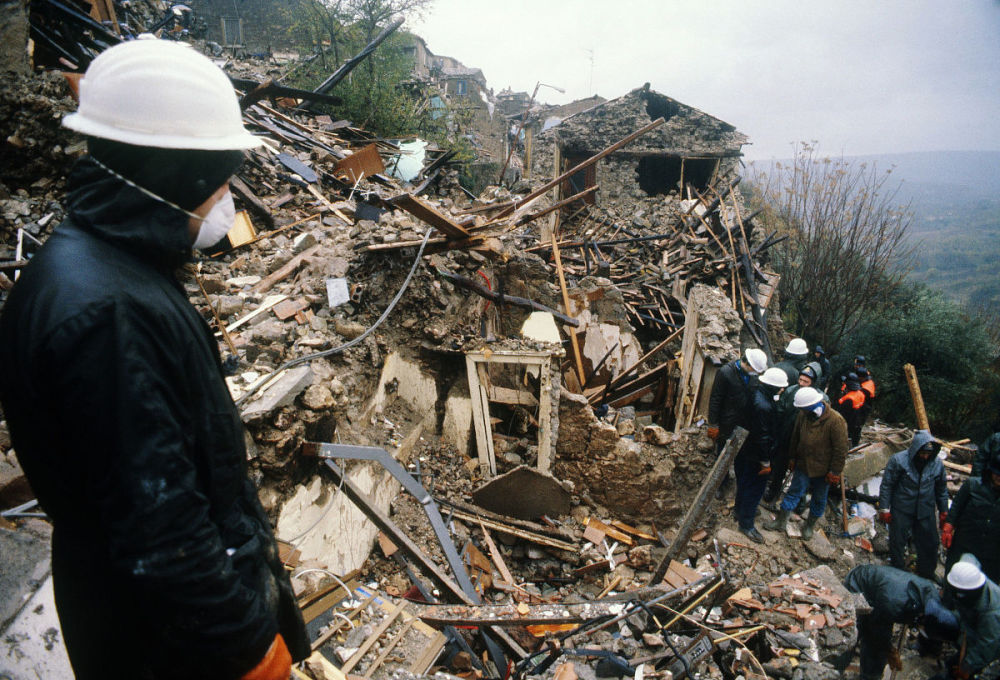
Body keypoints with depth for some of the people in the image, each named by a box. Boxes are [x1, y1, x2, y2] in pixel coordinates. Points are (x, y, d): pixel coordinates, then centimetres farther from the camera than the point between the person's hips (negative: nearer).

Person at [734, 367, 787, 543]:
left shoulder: (759, 394, -1)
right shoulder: (763, 406, -33)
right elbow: (762, 436, -27)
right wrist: (765, 461, -18)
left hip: (747, 450, 10)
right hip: (755, 455, -10)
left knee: (744, 484, 25)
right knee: (754, 489, 4)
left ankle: (741, 512, 44)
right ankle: (746, 524, 16)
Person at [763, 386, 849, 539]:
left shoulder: (835, 421, -24)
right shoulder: (803, 415, -8)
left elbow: (841, 450, -17)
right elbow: (795, 438, 7)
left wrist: (835, 472, -14)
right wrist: (792, 458, 12)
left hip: (823, 469, -3)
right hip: (803, 464, 3)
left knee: (819, 499, 14)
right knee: (794, 492, 8)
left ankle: (809, 526, 32)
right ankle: (781, 522, 19)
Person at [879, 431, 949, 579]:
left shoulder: (937, 463, -3)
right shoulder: (898, 460, -16)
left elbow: (942, 488, 11)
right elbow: (886, 486, -10)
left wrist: (943, 511, 14)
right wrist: (884, 509, -10)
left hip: (926, 511, 3)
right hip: (901, 511, -3)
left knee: (930, 544, 12)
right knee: (897, 544, 7)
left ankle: (927, 575, 34)